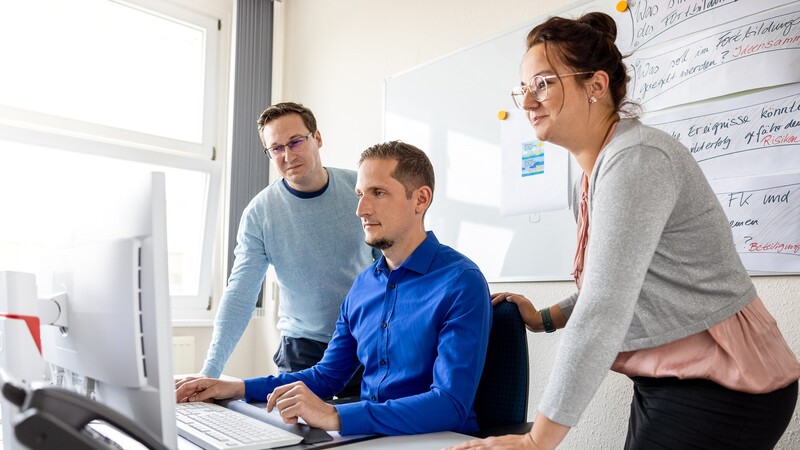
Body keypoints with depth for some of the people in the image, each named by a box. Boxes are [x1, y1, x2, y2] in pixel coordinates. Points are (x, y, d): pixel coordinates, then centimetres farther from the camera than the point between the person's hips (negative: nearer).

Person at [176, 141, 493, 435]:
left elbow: (451, 405, -24)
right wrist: (238, 388, 2)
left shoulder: (461, 283, -16)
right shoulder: (364, 284, 7)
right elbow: (327, 376, 14)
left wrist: (335, 417, -32)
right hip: (369, 435, 6)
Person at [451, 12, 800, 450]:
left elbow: (605, 309, -29)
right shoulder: (598, 167, 6)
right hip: (667, 382, 8)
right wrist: (545, 318, 3)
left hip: (721, 387, -8)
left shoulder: (636, 159, -23)